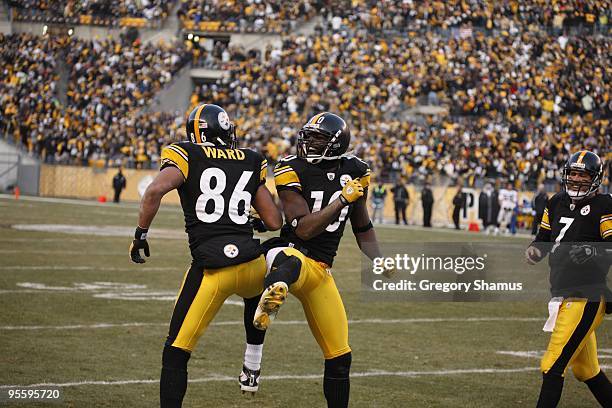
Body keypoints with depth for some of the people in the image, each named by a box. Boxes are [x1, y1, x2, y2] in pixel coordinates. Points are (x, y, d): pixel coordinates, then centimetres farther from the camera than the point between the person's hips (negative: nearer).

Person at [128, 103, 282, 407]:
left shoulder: (188, 156, 3)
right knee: (257, 291, 41)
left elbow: (156, 190, -15)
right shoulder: (249, 162, 14)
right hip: (253, 264, 4)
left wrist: (140, 233, -3)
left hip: (211, 267, -4)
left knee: (176, 354, 6)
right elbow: (275, 222, 15)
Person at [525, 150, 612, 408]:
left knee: (553, 365, -12)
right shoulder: (557, 203, 14)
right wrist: (534, 250, 1)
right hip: (562, 294, 8)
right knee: (586, 370, 17)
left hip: (586, 297, -8)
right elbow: (544, 238, 22)